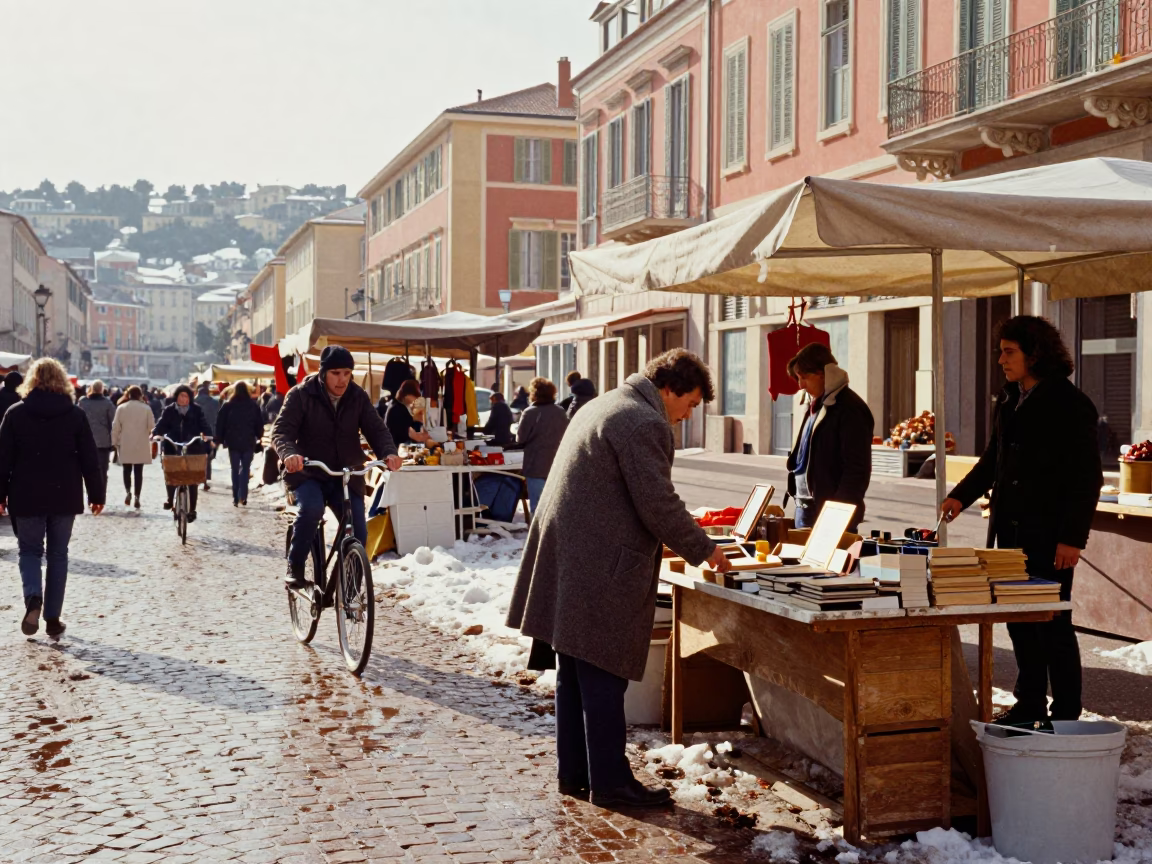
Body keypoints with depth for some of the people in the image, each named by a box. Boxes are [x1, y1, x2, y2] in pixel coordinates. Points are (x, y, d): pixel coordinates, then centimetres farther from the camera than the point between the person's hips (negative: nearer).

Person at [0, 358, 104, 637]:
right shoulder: (75, 415, -2)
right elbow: (90, 459, -1)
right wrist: (96, 494, 6)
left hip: (26, 497, 0)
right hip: (65, 496, 1)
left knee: (29, 550, 12)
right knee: (58, 554, 10)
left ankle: (33, 599, -15)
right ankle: (53, 619, 8)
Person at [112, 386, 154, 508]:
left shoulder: (121, 408, -3)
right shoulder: (146, 408, -4)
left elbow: (116, 427, -2)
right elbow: (151, 427, -2)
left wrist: (115, 442, 8)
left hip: (125, 445, 0)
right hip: (141, 445, 0)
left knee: (127, 470, 12)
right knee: (138, 471, 4)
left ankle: (128, 492, -7)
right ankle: (137, 497, 1)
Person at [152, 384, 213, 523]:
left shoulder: (196, 410, 0)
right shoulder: (169, 411, 3)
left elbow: (204, 425, -7)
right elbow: (161, 424, -6)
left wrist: (208, 437, -26)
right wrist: (156, 434, -26)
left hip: (192, 449, -1)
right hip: (172, 448, 1)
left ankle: (192, 510, 9)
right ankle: (170, 498, 17)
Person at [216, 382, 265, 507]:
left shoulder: (227, 406, -1)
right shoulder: (254, 405, -1)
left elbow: (220, 424, -1)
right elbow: (260, 424, 2)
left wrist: (220, 439, 8)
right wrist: (259, 438, 13)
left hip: (233, 442, 0)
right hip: (249, 443, 0)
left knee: (235, 470, 8)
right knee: (245, 469, 8)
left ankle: (236, 498, 6)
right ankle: (242, 496, -5)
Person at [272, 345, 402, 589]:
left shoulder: (358, 397, 2)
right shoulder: (301, 395, -7)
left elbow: (376, 429, -6)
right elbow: (281, 429, -16)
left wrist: (389, 452, -29)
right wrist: (289, 453, -39)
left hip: (347, 476, 3)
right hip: (308, 473, -3)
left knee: (358, 532, -12)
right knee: (311, 508, -33)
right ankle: (295, 567, -14)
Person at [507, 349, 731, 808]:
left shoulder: (601, 407, 19)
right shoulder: (644, 423, -14)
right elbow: (659, 506, -17)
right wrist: (703, 550, -3)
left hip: (567, 560, 10)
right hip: (598, 570, -10)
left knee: (575, 674, 15)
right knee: (603, 677, -2)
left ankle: (574, 773, 24)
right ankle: (610, 783, 6)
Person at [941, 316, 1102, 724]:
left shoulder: (1071, 404, -10)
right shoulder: (1009, 402, 12)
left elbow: (1087, 477, -12)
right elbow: (993, 459, 22)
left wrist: (1073, 537, -16)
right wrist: (962, 495, 7)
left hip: (1049, 536, -7)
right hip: (1010, 530, 7)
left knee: (1052, 624, -1)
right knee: (1019, 622, 11)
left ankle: (1066, 714, 10)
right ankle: (1029, 706, 22)